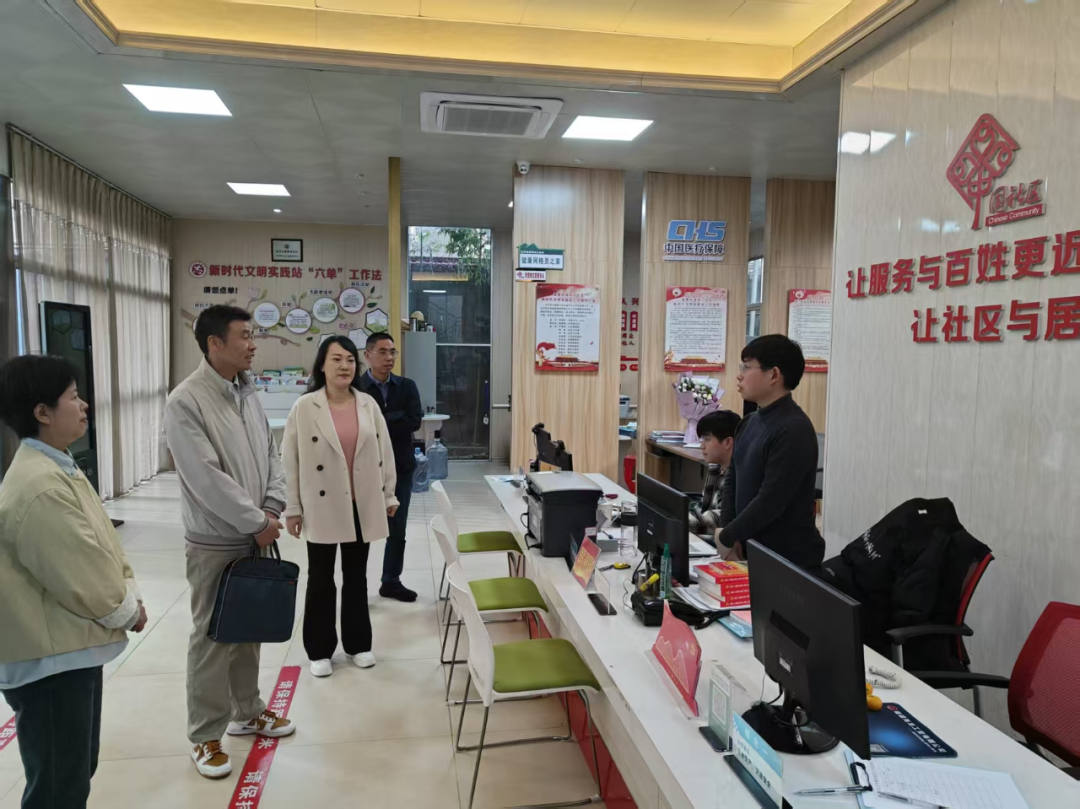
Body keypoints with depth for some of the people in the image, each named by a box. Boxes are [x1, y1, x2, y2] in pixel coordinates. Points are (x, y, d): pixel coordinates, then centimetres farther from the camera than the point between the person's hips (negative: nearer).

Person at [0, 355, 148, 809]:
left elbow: (102, 543, 13)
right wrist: (127, 611, -7)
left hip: (72, 647, 10)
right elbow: (81, 575, -24)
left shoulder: (57, 468, 9)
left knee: (79, 770, 24)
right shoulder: (39, 487, -26)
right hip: (50, 659, -10)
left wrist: (129, 594, 1)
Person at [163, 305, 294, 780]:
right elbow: (206, 478, -22)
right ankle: (205, 737, 21)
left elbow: (271, 454, 9)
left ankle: (247, 713, 35)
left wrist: (272, 507, -5)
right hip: (215, 544, -7)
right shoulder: (186, 401, -17)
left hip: (254, 537, 7)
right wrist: (256, 522, -17)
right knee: (212, 638, 5)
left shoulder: (247, 393, 6)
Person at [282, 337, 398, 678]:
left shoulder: (369, 405, 2)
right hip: (322, 507, -3)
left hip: (361, 506, 3)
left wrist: (389, 495, 7)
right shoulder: (305, 407, -8)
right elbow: (291, 460, -6)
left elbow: (384, 451, 7)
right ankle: (319, 650, 25)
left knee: (356, 577, 15)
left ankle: (357, 643, 30)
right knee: (321, 580, 10)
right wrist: (292, 508, -6)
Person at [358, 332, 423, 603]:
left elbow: (415, 421, -12)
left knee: (397, 530, 13)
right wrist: (395, 418, -20)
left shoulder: (407, 386, 3)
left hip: (400, 468, 4)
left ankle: (391, 581, 29)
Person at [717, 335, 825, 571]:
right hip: (751, 551, 8)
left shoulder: (794, 430, -20)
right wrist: (729, 535, -4)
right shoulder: (749, 422, 7)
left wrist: (726, 536, -12)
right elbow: (732, 481, 9)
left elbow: (770, 500, -23)